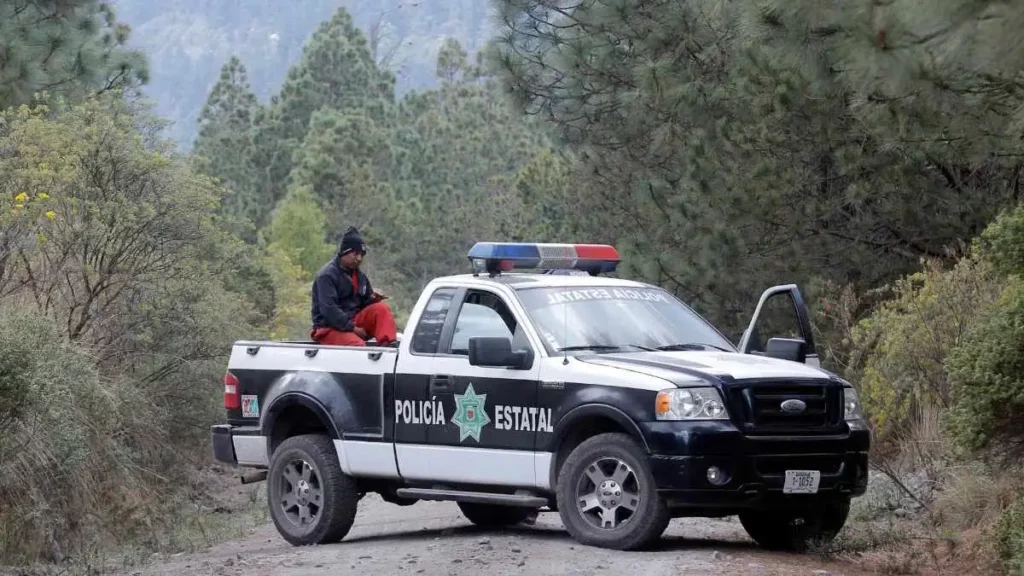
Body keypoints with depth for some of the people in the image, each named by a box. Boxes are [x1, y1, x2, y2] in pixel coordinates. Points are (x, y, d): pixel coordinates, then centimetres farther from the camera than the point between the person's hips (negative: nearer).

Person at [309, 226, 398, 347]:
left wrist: (373, 299, -4)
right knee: (358, 345, -35)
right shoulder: (326, 275, -9)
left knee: (381, 309, -14)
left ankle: (387, 345, -32)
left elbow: (365, 302, 22)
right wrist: (352, 328, -21)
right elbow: (328, 309, -19)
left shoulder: (359, 275, 16)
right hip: (330, 328, -7)